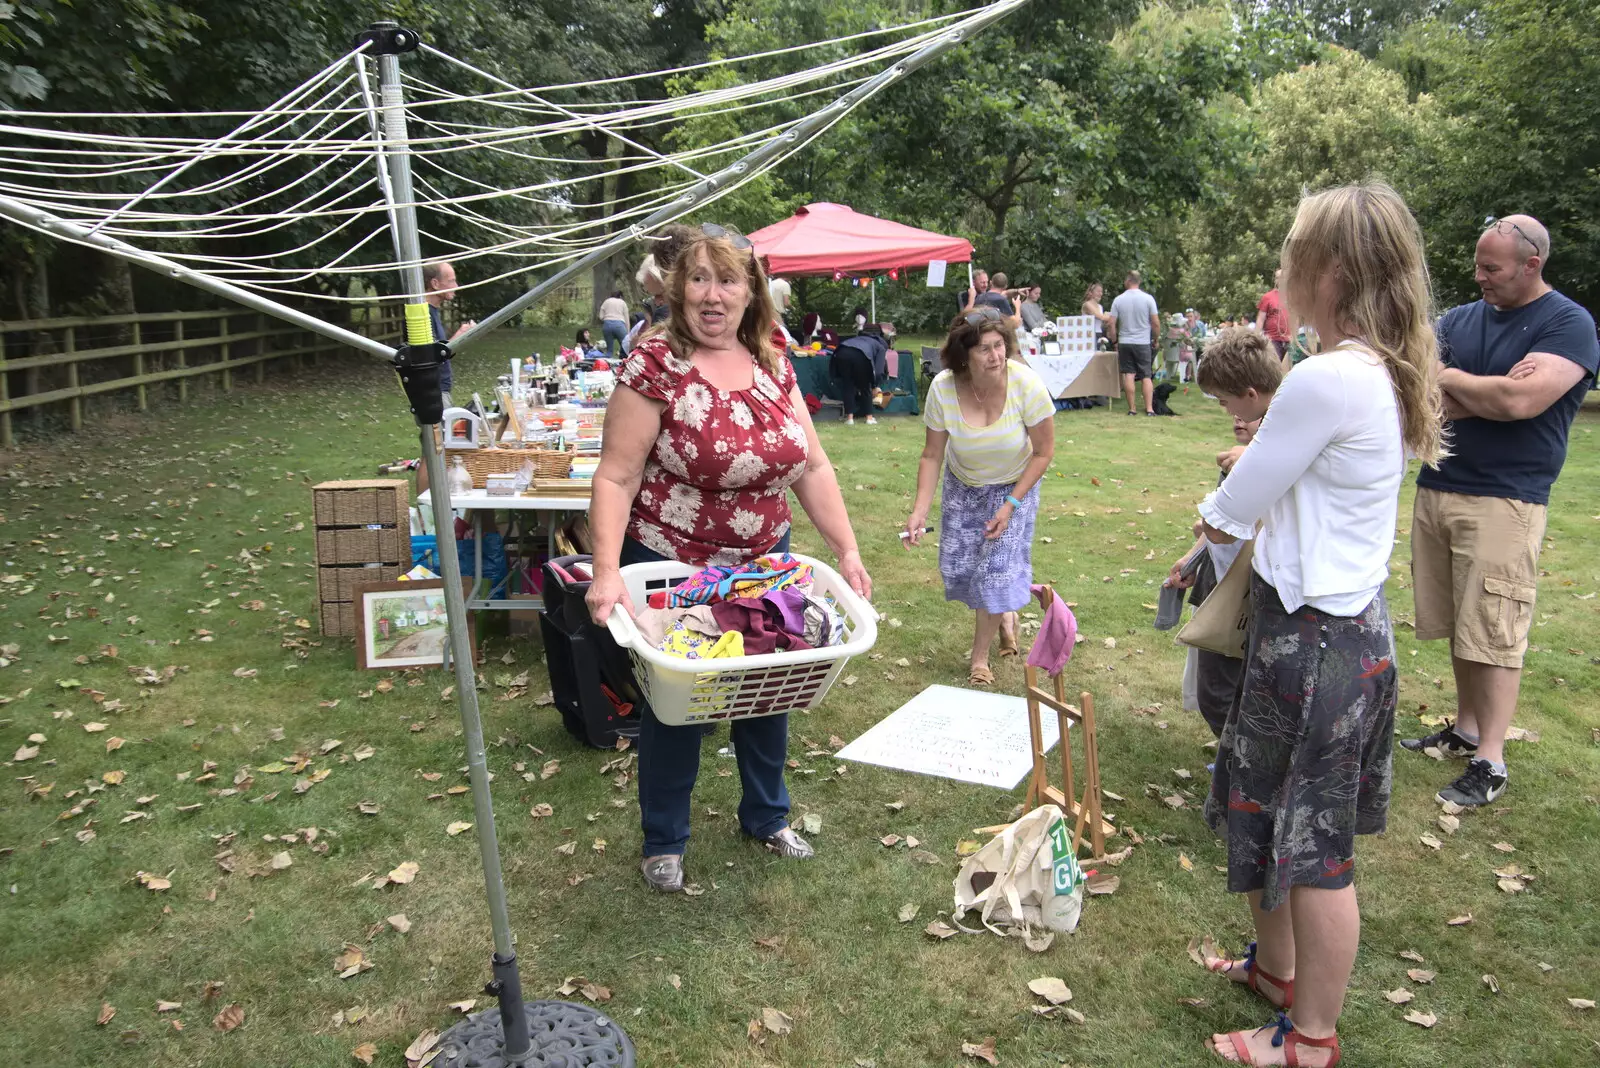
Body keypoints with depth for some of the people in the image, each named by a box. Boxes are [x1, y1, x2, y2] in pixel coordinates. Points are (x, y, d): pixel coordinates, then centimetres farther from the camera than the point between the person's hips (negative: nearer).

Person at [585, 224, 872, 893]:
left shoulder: (773, 366, -1)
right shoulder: (655, 365, -16)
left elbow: (812, 466, 2)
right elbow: (616, 477, -19)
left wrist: (847, 551, -5)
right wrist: (606, 573, -29)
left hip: (764, 565, 5)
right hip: (673, 568, -5)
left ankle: (767, 818, 43)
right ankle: (663, 842, 33)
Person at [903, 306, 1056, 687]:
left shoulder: (1027, 384, -29)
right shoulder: (943, 388, -25)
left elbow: (1044, 451, -17)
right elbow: (932, 455, -15)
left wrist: (1011, 505, -19)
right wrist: (920, 511, -23)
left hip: (1014, 486, -2)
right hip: (962, 485, 2)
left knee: (997, 567, -10)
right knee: (956, 566, 3)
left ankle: (979, 658, 10)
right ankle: (1004, 616, 37)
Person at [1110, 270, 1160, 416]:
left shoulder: (1118, 300, -2)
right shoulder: (1148, 298, -5)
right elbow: (1156, 323, -5)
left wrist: (1114, 341, 10)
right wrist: (1156, 339, 10)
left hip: (1124, 342, 1)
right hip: (1143, 343, -1)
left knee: (1128, 375, 3)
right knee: (1146, 376, 4)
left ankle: (1132, 409, 3)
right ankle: (1149, 408, -1)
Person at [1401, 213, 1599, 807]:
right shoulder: (1458, 319, 11)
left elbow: (1520, 402, -19)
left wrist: (1451, 379, -6)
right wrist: (1492, 392, -12)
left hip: (1504, 501, -5)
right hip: (1436, 490, 5)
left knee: (1494, 636, -2)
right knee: (1459, 627, 12)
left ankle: (1489, 762, 6)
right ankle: (1465, 729, 26)